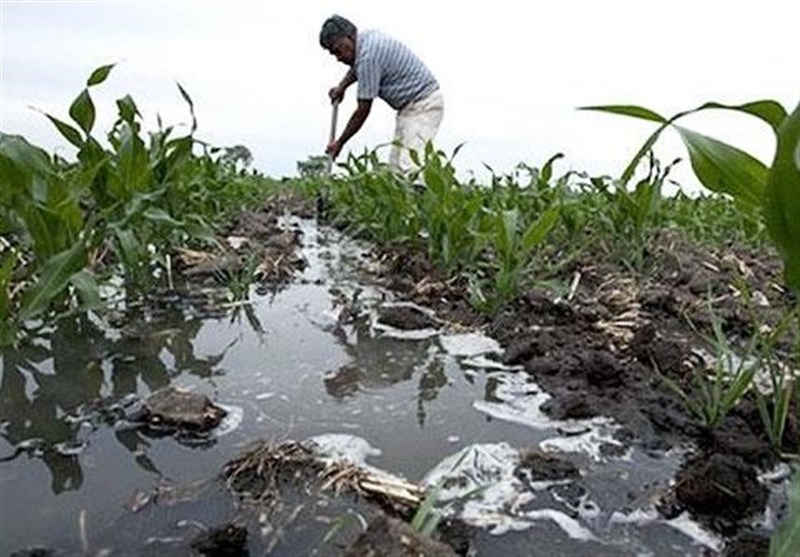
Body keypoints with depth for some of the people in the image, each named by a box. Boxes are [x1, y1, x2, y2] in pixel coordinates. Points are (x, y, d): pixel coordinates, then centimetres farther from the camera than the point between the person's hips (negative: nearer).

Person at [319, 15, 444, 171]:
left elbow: (363, 111, -18)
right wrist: (342, 86, 22)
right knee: (395, 166, 4)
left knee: (409, 166, -22)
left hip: (423, 105, -10)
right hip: (411, 105, 10)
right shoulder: (367, 36, 6)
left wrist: (340, 142, -8)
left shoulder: (368, 55, -22)